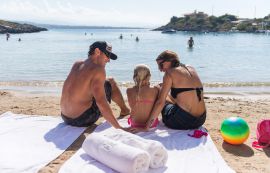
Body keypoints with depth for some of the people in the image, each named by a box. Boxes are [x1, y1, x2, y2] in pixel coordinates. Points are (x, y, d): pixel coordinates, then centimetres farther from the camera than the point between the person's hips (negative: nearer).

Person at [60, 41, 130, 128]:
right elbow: (101, 102, -26)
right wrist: (118, 127, -25)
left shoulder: (76, 65, 5)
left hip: (65, 118, 7)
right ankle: (124, 110, 31)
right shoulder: (98, 70, -17)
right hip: (83, 120, -7)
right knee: (111, 83, 8)